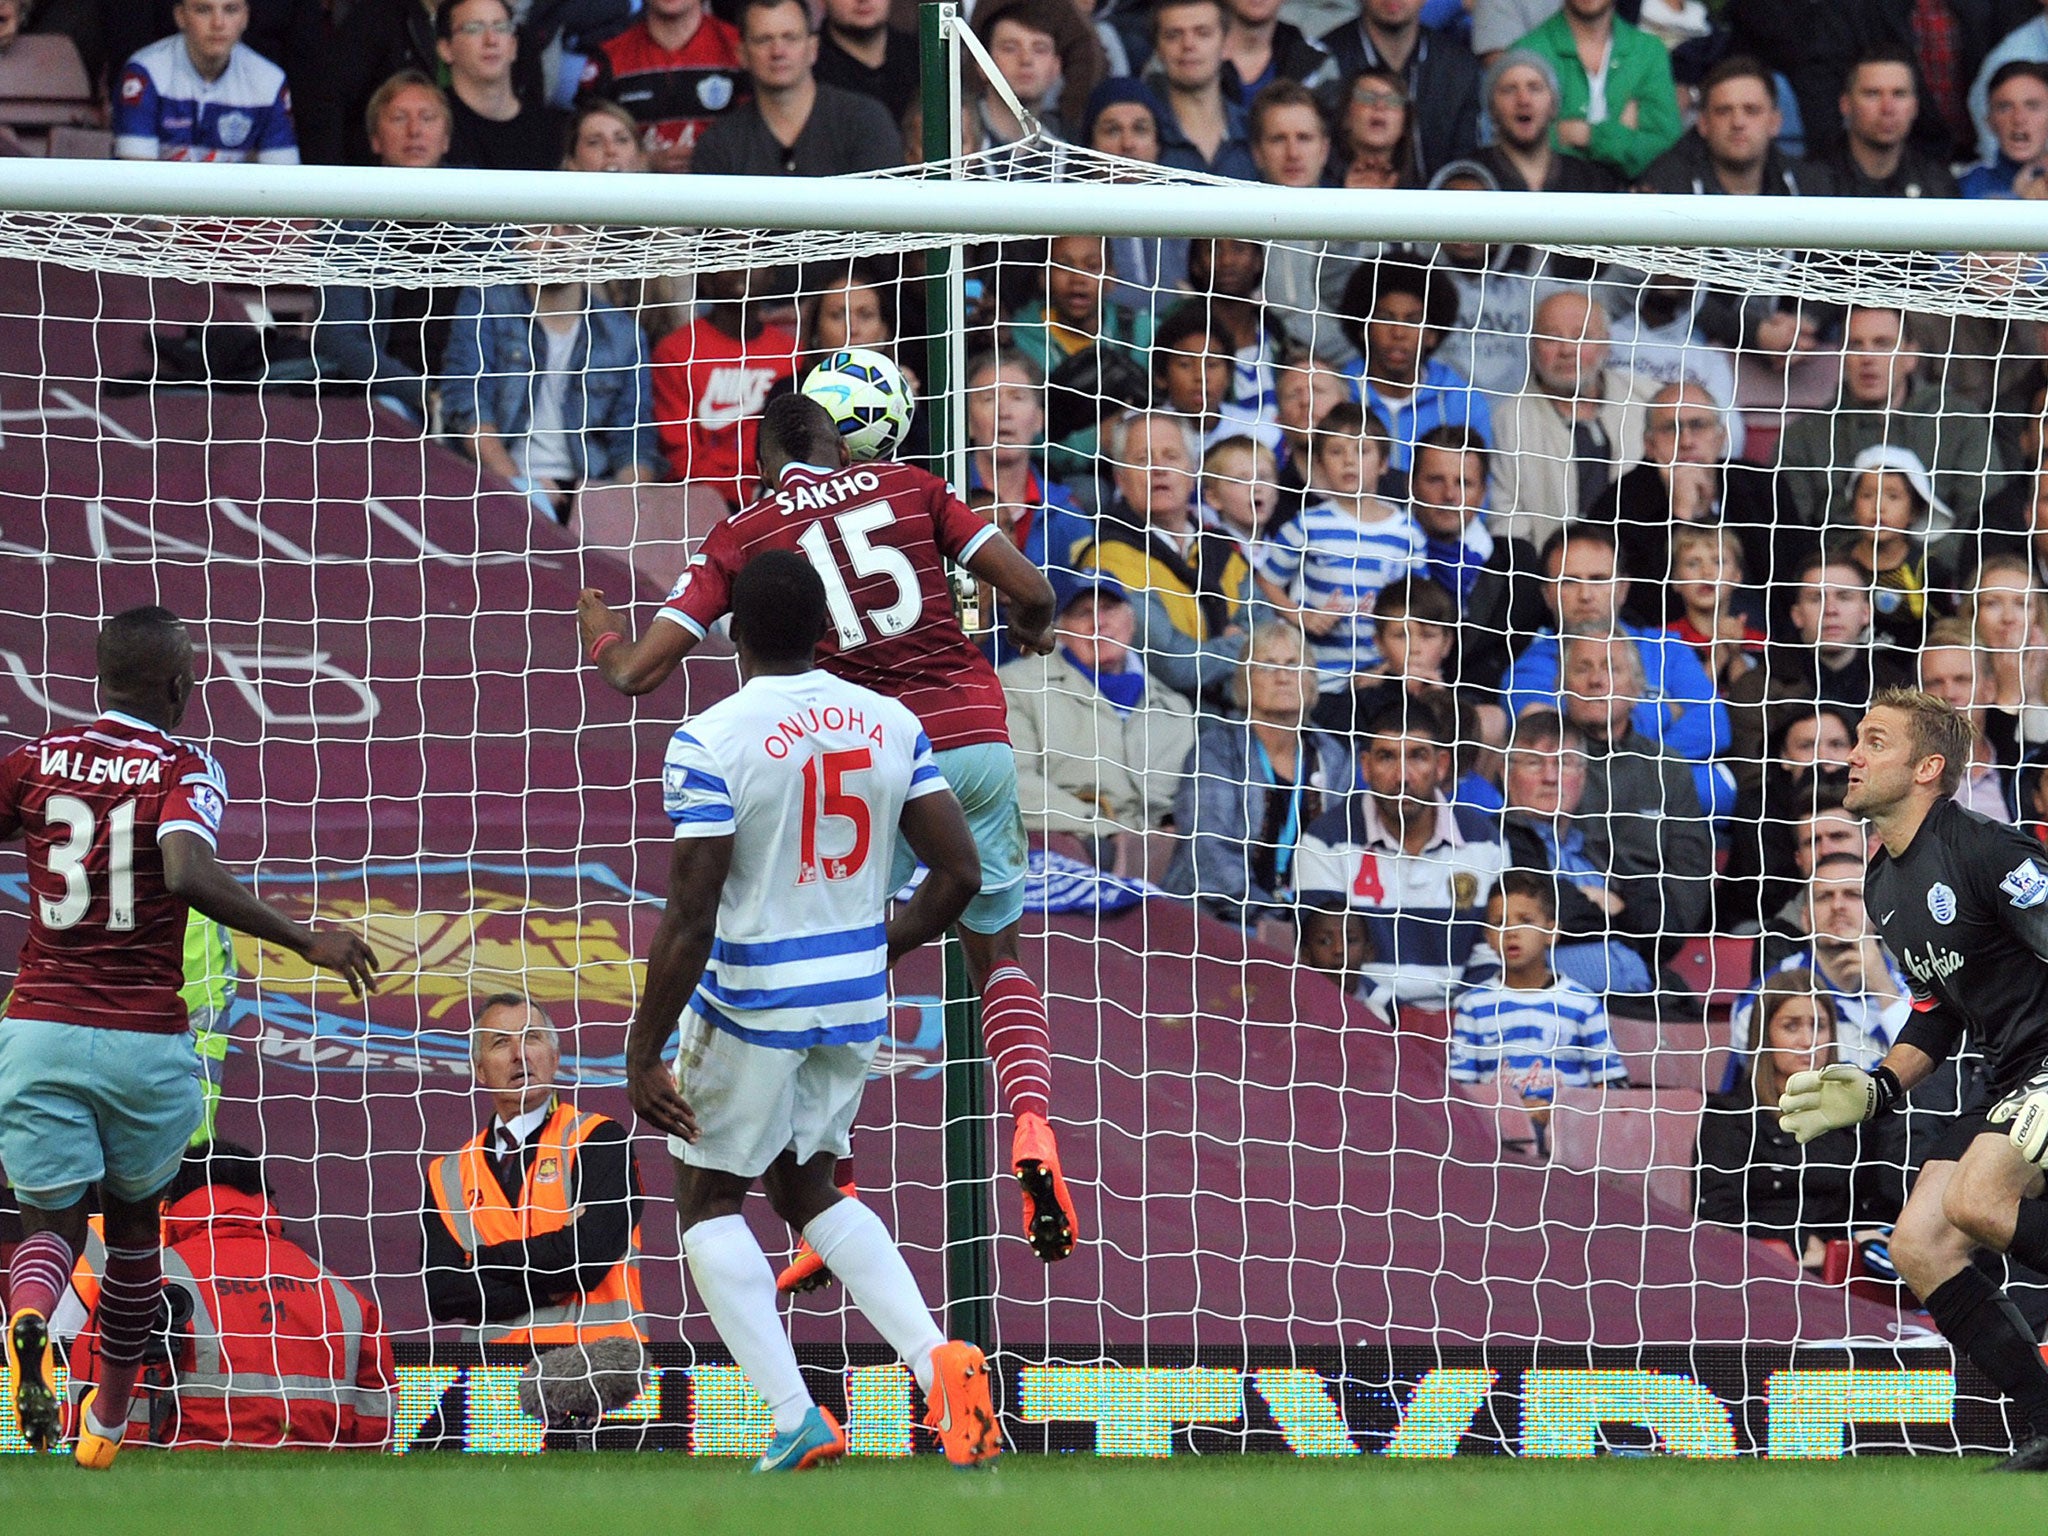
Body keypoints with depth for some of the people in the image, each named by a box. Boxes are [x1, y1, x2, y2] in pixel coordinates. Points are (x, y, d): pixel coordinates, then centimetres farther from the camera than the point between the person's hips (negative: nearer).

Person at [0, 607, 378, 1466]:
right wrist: (306, 942, -20)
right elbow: (190, 876, -24)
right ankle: (107, 1421, 29)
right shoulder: (184, 772, -6)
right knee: (134, 1218, 21)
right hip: (144, 1040, -1)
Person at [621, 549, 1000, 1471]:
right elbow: (960, 872, 0)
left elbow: (691, 919, -21)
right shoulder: (892, 726, -1)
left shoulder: (710, 744, -18)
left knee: (708, 1195, 13)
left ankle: (795, 1420, 1)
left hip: (751, 1003, -6)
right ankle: (937, 1361, 1)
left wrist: (642, 1057, -14)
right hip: (857, 999, 6)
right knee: (806, 1186, 23)